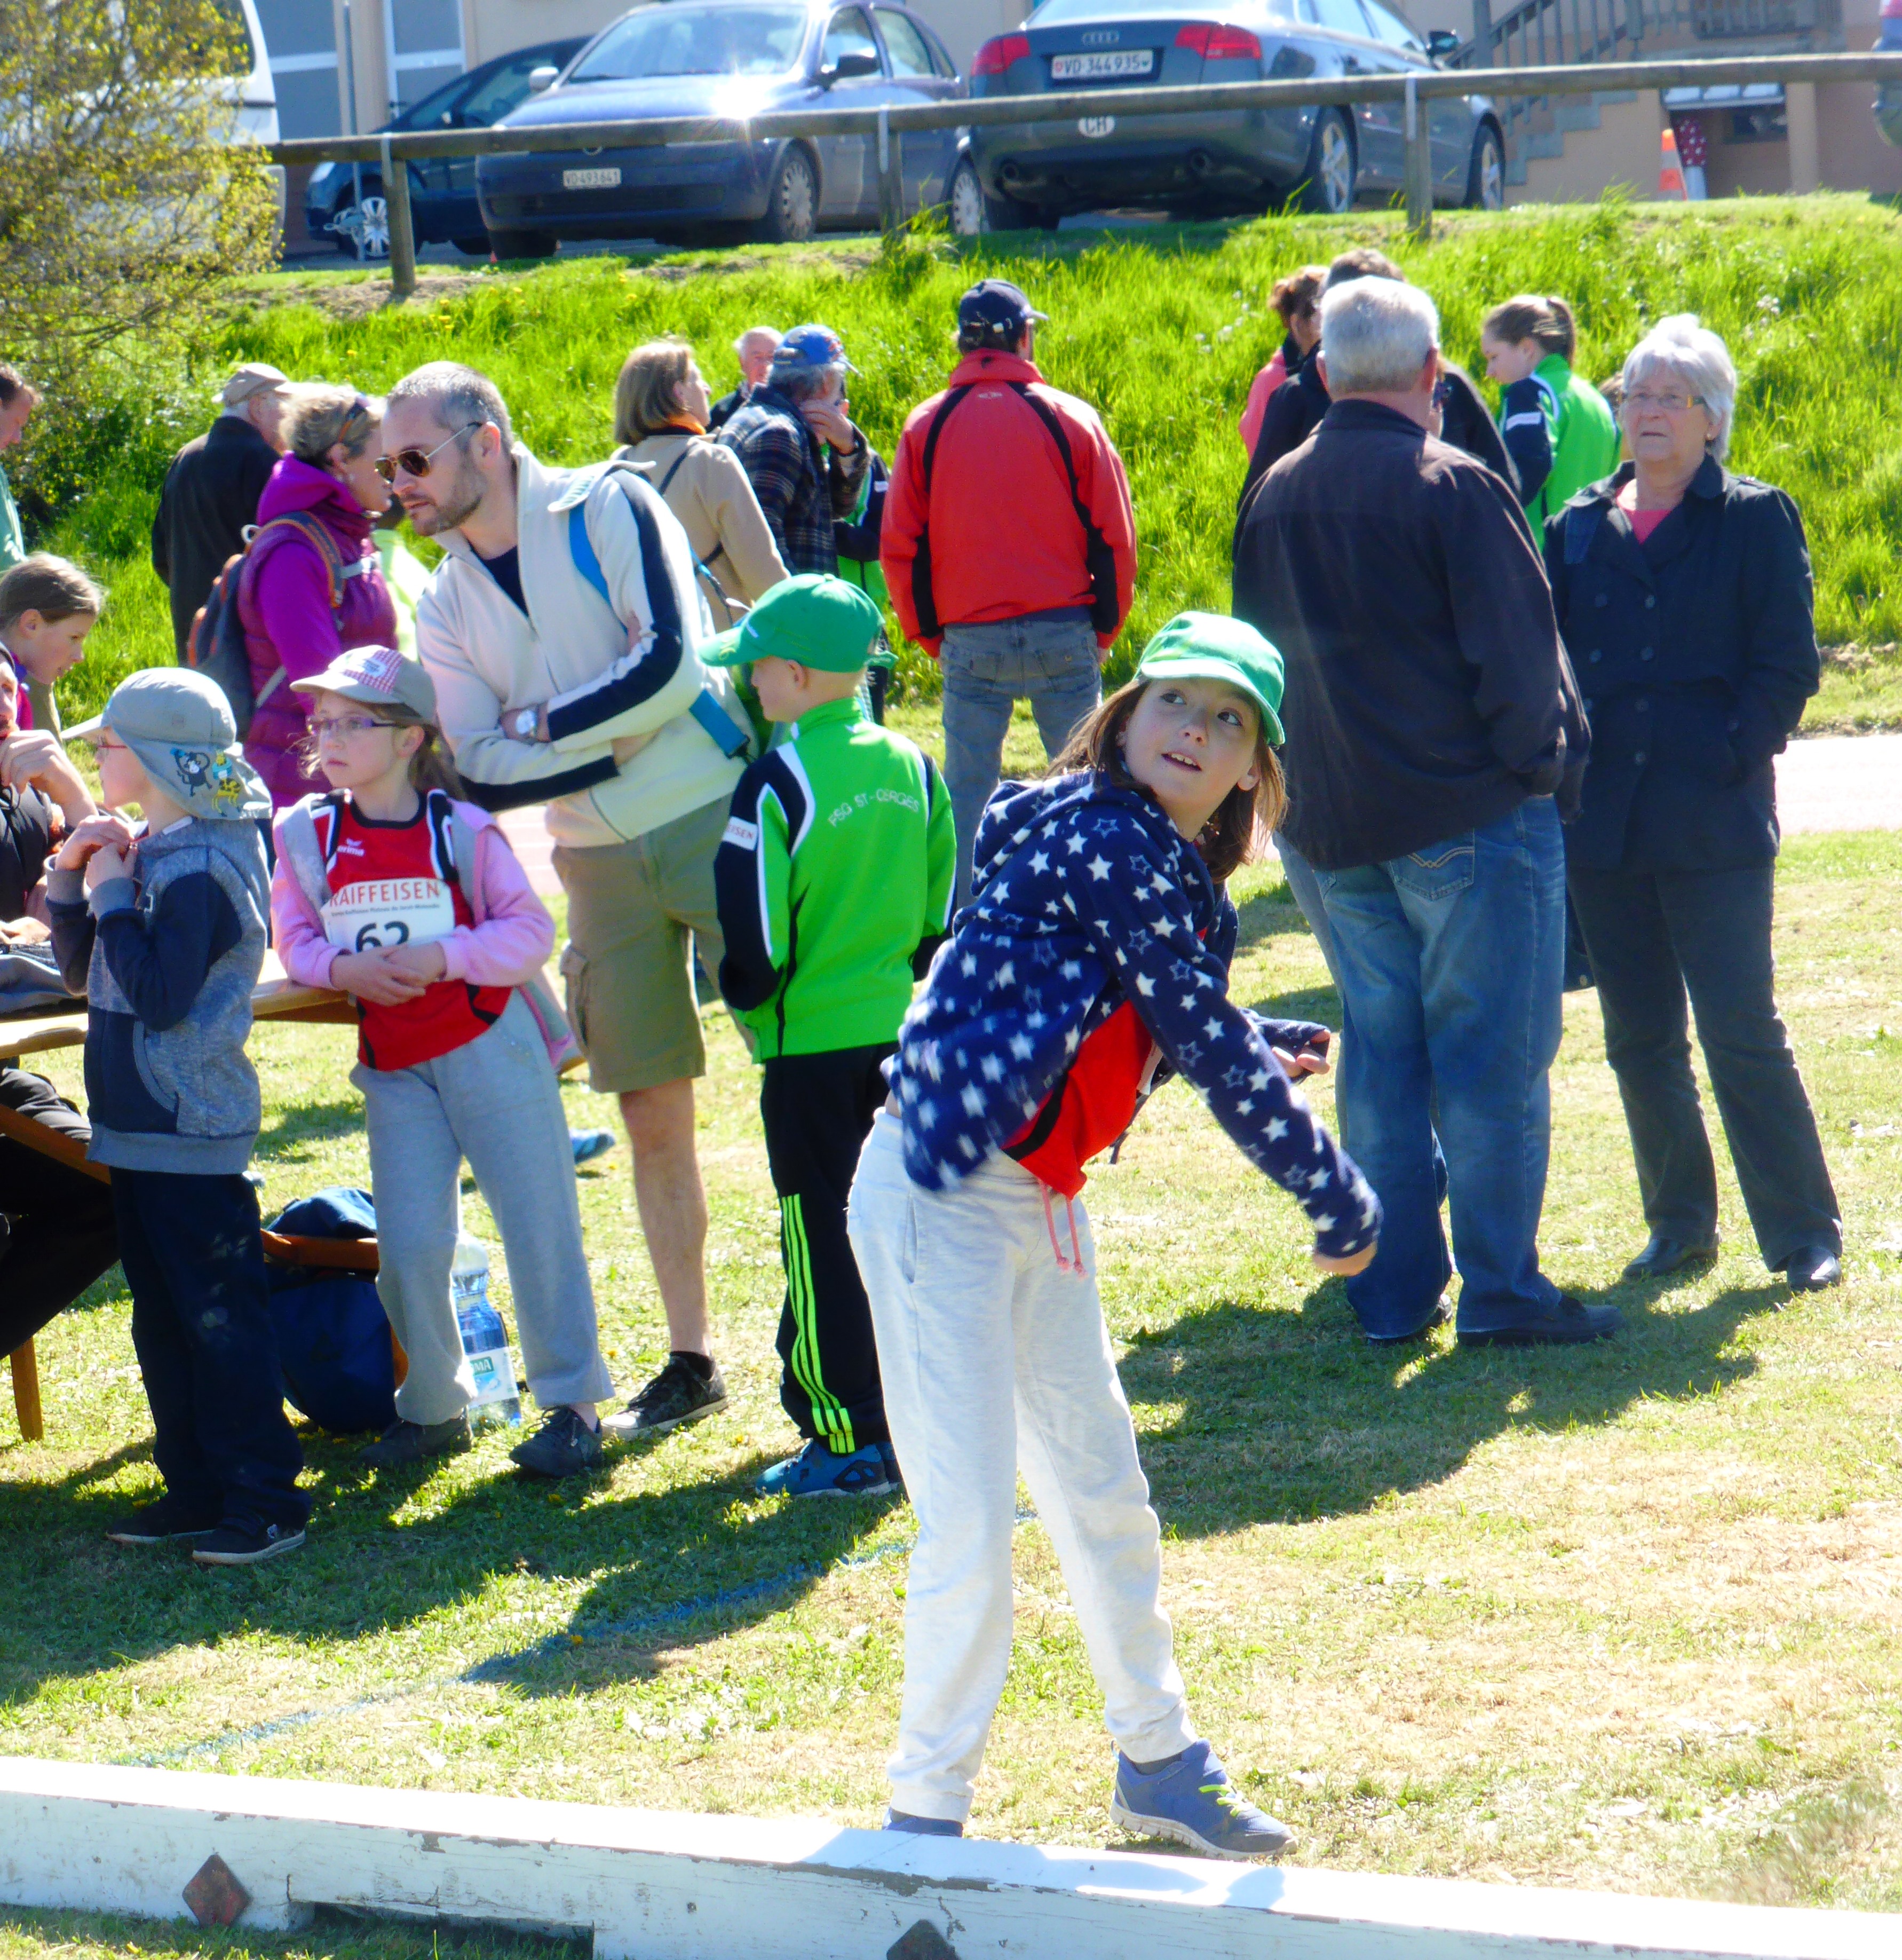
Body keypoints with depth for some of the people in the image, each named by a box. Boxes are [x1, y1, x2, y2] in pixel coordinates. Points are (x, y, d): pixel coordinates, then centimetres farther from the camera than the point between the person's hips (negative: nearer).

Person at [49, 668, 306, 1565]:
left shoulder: (201, 869, -17)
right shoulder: (149, 853, 12)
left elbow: (159, 996, -25)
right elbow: (86, 970, 18)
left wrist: (113, 897, -17)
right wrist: (70, 884, 3)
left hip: (192, 1130, -10)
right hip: (141, 1123, 10)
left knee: (219, 1315, -6)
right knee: (163, 1319, 14)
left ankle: (266, 1499, -3)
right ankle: (197, 1489, 21)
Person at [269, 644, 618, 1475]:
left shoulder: (462, 829, -8)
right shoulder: (307, 835, 1)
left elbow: (531, 932, -8)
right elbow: (295, 938, 6)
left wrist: (442, 956, -21)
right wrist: (341, 967, -15)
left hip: (491, 1046, -3)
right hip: (395, 1065, 3)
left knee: (536, 1225, -2)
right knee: (408, 1244, 0)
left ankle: (571, 1403, 8)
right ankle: (433, 1406, 18)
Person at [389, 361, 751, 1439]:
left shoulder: (608, 507, -7)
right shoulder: (446, 607, 7)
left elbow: (671, 666, -19)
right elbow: (484, 774, -3)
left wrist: (538, 722, -10)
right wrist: (611, 741, -15)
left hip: (715, 821, -5)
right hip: (604, 863, 5)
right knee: (653, 1116, 9)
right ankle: (690, 1359, 17)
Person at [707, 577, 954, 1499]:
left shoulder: (777, 781, -16)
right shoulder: (909, 766, 5)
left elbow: (751, 930, -15)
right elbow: (943, 908, 12)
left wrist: (750, 1002, 4)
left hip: (809, 1044, -7)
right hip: (899, 1033, 7)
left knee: (823, 1241, 0)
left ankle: (847, 1438, 1)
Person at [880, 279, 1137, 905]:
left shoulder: (927, 426, 3)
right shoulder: (1070, 418, 0)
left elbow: (900, 547, 5)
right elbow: (1113, 537, 2)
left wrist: (931, 635, 14)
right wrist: (1103, 630, 12)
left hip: (969, 639, 1)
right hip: (1063, 633, -1)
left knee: (967, 791, 5)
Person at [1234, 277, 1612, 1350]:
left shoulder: (1276, 496, 7)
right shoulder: (1454, 488, -13)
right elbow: (1519, 656, -13)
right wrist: (1545, 765, 2)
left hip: (1336, 821, 6)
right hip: (1473, 816, -6)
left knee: (1380, 1049, 12)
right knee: (1491, 1057, -1)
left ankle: (1393, 1291, 14)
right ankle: (1499, 1289, -1)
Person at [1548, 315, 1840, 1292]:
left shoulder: (1755, 520, 1)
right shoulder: (1580, 527, 12)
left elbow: (1786, 665, -3)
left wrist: (1729, 761, -12)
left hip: (1711, 823, -5)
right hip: (1603, 825, 5)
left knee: (1741, 1033, -7)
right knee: (1640, 1041, 9)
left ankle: (1804, 1232, 1)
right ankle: (1680, 1221, 21)